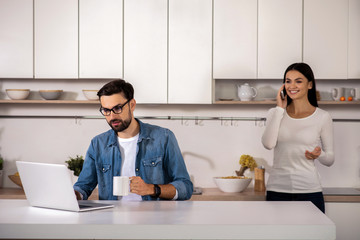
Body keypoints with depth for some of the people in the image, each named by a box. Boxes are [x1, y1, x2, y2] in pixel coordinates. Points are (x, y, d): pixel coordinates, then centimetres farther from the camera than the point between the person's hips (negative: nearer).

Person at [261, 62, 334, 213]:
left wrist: (319, 155, -16)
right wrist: (280, 109, -4)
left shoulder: (322, 117, 2)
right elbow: (268, 144, -11)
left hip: (309, 190, -1)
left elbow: (330, 160, 7)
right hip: (277, 190, 1)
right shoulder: (275, 113, 8)